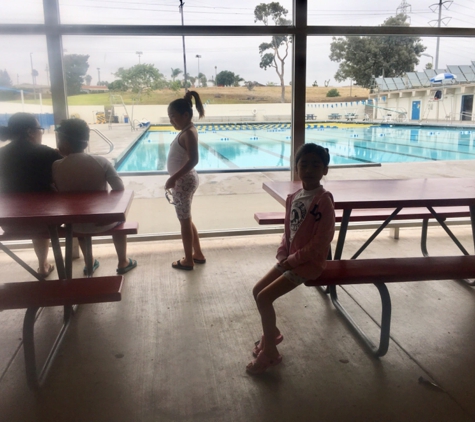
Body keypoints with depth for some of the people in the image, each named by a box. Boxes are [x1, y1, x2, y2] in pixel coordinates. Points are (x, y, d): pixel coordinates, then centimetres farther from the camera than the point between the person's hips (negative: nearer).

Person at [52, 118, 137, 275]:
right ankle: (123, 263, 40)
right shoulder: (101, 162, -17)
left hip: (75, 225, 2)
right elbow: (120, 190, -14)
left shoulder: (56, 167, -14)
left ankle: (89, 263, 47)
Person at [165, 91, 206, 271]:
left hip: (184, 181, -10)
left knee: (184, 221, 2)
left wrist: (173, 178, -28)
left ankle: (188, 260, 15)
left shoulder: (189, 133, -19)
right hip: (185, 180, 10)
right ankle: (198, 254, 29)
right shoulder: (186, 131, 10)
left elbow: (193, 160, -29)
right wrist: (175, 179, 18)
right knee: (186, 220, 18)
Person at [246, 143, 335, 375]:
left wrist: (292, 260, -17)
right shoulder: (292, 198, 4)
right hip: (290, 259, 8)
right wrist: (282, 255, -3)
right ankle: (272, 333, 31)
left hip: (309, 262, -8)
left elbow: (320, 244, -22)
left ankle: (270, 353, 3)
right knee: (257, 290, 9)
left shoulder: (324, 201, -21)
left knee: (264, 297, -14)